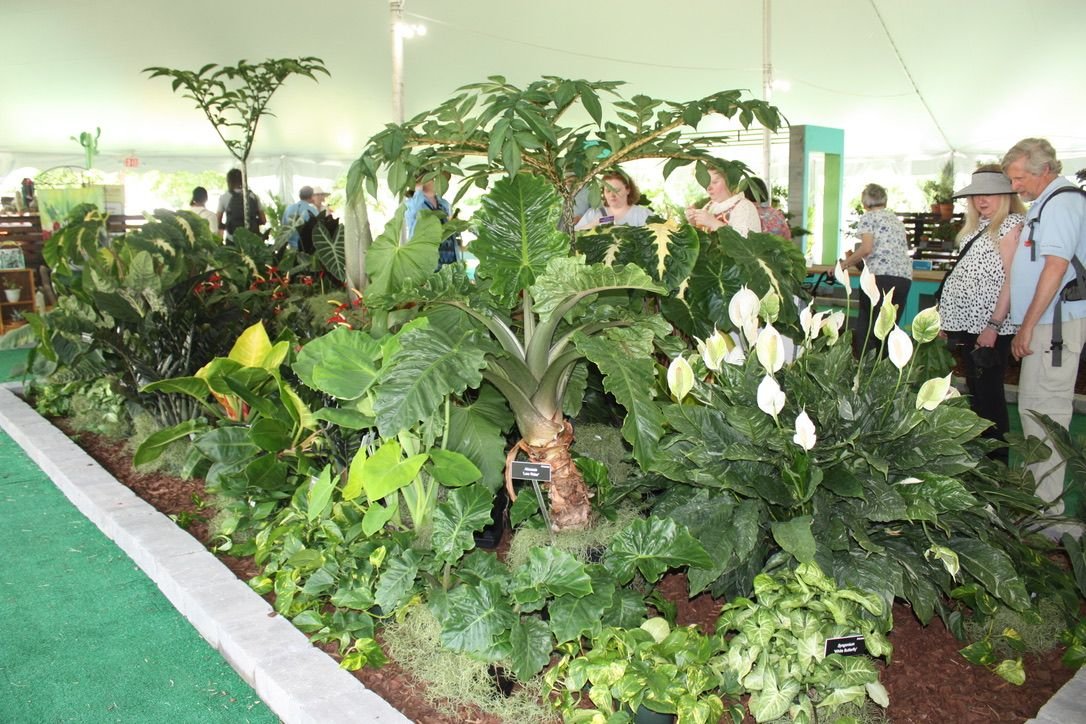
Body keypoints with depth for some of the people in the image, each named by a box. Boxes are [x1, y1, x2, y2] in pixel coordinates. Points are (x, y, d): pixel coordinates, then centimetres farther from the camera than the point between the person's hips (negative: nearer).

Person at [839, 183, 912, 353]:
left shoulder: (868, 217, 6)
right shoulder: (896, 219, 27)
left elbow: (866, 248, -9)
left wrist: (846, 263, 4)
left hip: (881, 275, -7)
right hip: (905, 277, 7)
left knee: (866, 327, -4)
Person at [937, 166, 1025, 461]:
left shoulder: (1011, 225, -8)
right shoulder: (978, 226, 17)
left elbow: (1011, 279, -16)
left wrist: (994, 325, -21)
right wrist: (947, 318, 14)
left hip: (988, 326, -9)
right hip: (967, 323, 9)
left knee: (988, 394, -4)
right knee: (975, 391, 15)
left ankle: (997, 462, 7)